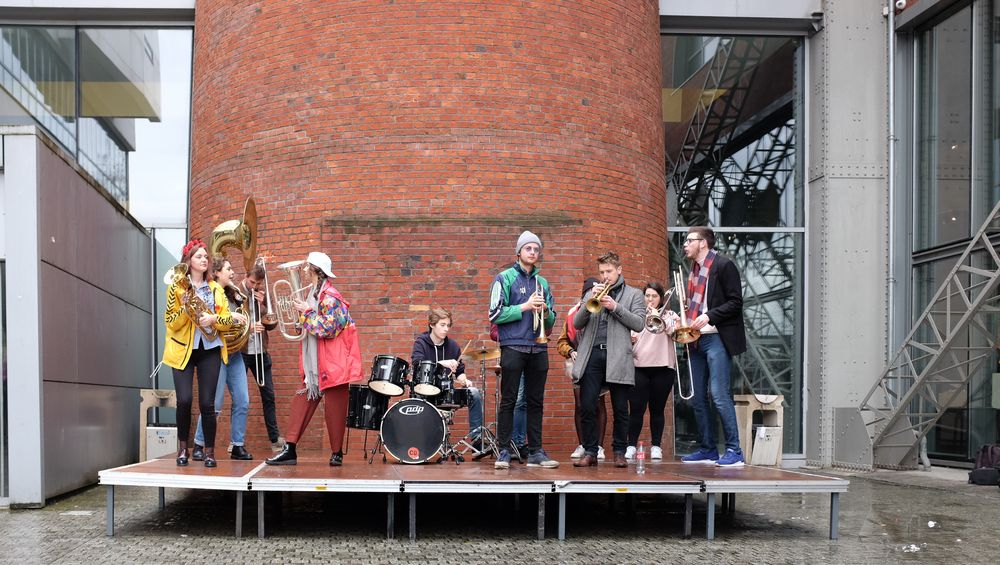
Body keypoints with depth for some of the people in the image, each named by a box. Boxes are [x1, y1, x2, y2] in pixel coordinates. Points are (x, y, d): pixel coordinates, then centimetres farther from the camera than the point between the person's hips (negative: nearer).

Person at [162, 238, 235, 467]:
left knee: (207, 403, -3)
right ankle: (182, 448, 8)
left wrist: (213, 318, -13)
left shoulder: (216, 289, 11)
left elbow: (229, 320, 6)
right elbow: (171, 323, -3)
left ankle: (209, 452, 8)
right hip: (183, 350, -2)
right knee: (184, 399, -13)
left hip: (209, 349, 2)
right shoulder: (177, 287, 2)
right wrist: (185, 309, -20)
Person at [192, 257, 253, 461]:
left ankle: (237, 446, 11)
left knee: (242, 402, 3)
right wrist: (230, 316, -24)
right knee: (214, 404, -5)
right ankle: (199, 446, 7)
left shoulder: (231, 294, 16)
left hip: (234, 354, 7)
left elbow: (240, 317, 18)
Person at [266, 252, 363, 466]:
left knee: (333, 408, 0)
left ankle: (337, 453, 10)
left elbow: (326, 328, -22)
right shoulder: (314, 295, 14)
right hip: (315, 364, 9)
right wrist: (302, 311, 7)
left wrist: (306, 312, -16)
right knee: (302, 402, 4)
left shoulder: (330, 297, -14)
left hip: (332, 364, -9)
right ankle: (289, 450, 5)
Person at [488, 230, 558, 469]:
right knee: (508, 401, -1)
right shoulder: (505, 278, 1)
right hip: (513, 348, -5)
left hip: (538, 349, 5)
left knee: (536, 402, 6)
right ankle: (504, 452, 3)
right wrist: (525, 307, -14)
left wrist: (545, 312, -7)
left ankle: (535, 452, 10)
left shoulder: (542, 283, 16)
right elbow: (495, 315, -7)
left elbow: (551, 320, 15)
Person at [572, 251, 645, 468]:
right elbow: (577, 324, 10)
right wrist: (590, 302, -6)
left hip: (618, 358, -2)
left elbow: (639, 323, -2)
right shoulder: (593, 292, 19)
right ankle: (590, 452, 6)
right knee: (587, 407, -3)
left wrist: (615, 307, -10)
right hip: (592, 356, 2)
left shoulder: (633, 294, 12)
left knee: (620, 409, 2)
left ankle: (619, 452, 13)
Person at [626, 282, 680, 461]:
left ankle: (656, 446, 10)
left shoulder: (669, 315, 11)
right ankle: (631, 446, -2)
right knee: (636, 409, -6)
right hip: (639, 367, 1)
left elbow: (675, 332, -8)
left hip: (663, 368, 0)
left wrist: (659, 316, -14)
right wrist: (628, 339, -8)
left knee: (657, 409, 4)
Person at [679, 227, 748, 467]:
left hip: (717, 338, -8)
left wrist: (709, 316, -20)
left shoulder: (723, 266, -6)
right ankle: (708, 450, 17)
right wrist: (683, 319, 7)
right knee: (698, 398, 9)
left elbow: (735, 302, -11)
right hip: (696, 340, 9)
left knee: (720, 395, -12)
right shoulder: (693, 270, 18)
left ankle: (734, 451, -7)